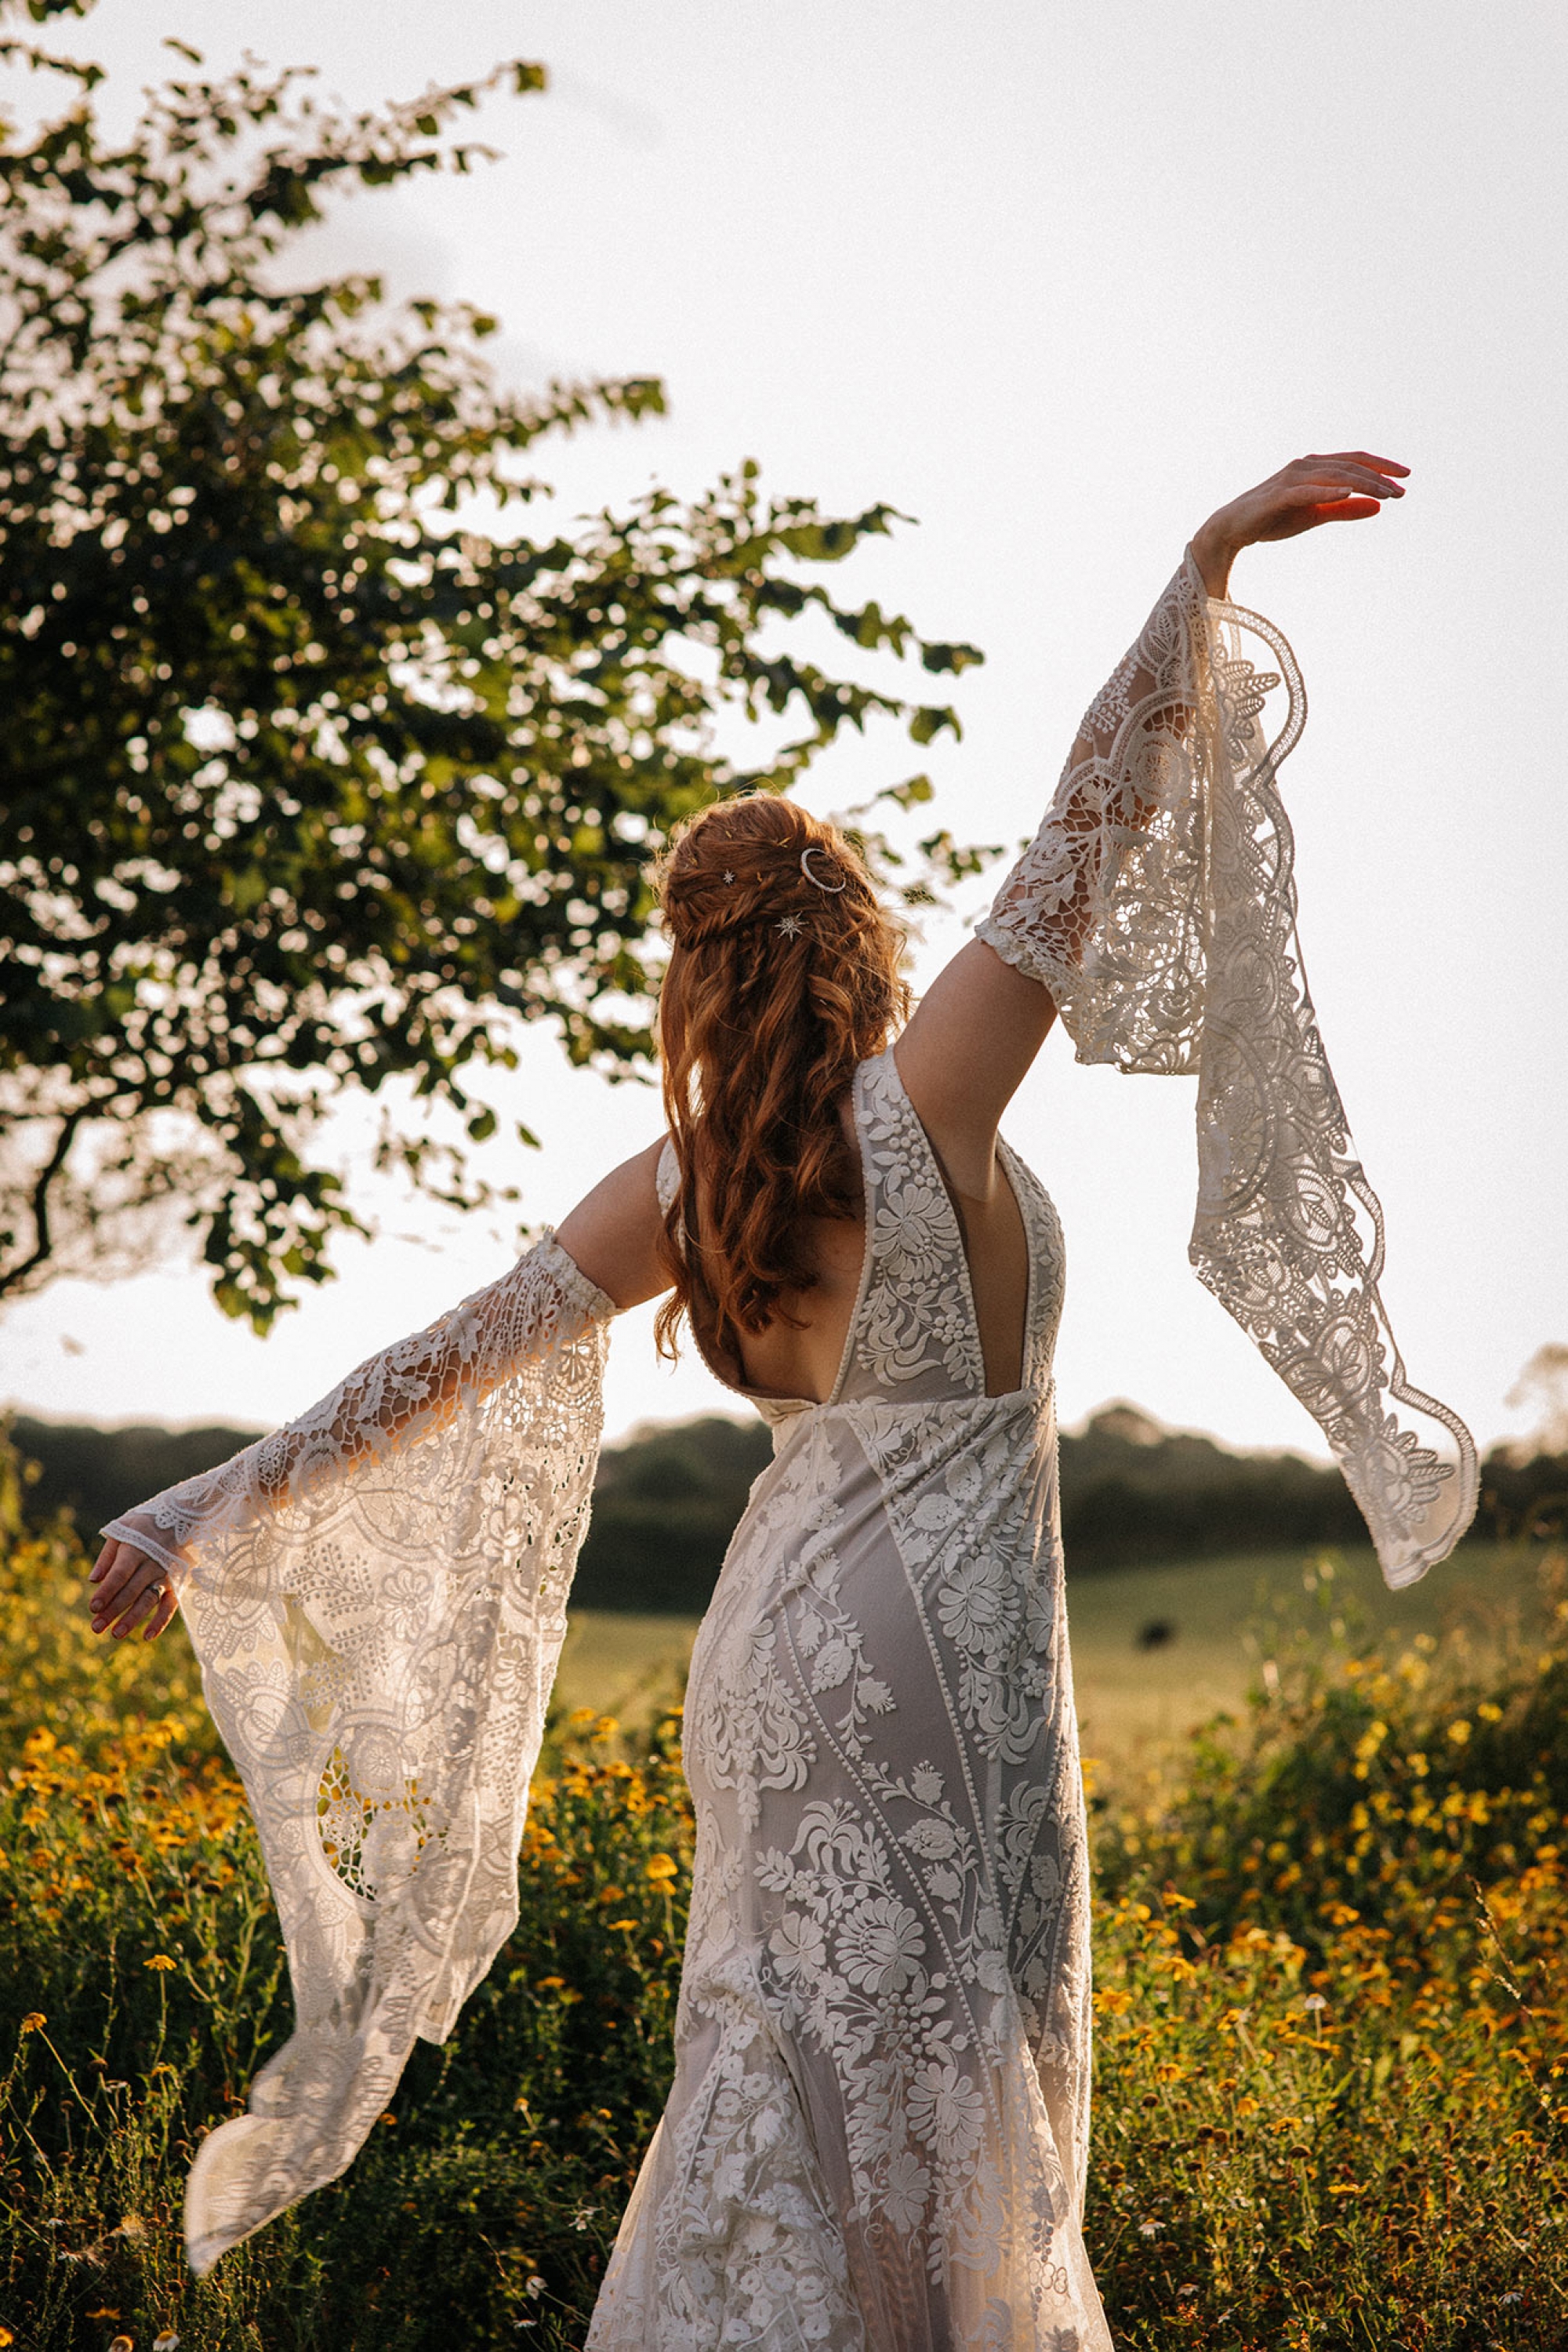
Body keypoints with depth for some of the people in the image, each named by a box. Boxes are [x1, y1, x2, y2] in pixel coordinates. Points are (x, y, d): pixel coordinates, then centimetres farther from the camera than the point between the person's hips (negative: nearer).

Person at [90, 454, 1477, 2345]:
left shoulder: (678, 1184, 3)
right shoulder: (929, 1094, -11)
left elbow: (443, 1364, 4)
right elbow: (1088, 834, -12)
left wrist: (210, 1512, 11)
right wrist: (1204, 570, -10)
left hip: (782, 1627, 6)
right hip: (935, 1637, -5)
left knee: (799, 2050, 13)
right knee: (933, 2050, 1)